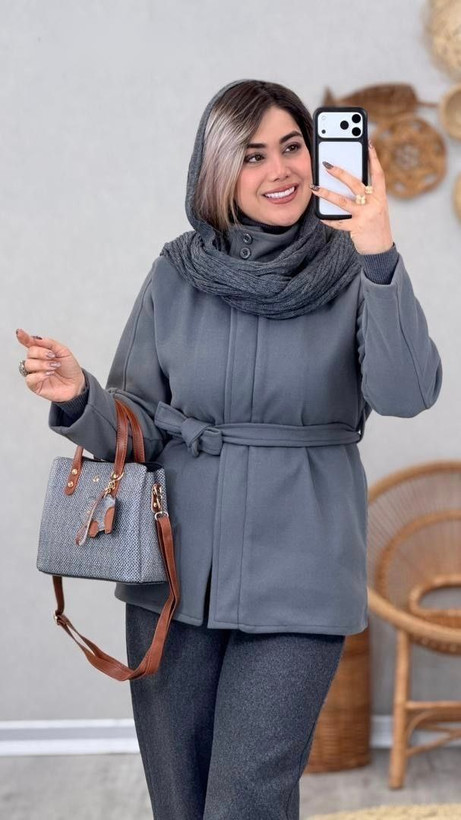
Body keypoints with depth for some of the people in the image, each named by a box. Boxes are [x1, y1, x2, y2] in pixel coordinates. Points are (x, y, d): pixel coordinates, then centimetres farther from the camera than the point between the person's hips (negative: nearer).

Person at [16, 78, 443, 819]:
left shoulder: (352, 272, -4)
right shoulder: (175, 275, 2)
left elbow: (407, 393, -20)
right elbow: (139, 432, 4)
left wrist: (381, 258, -31)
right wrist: (78, 398, -16)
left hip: (299, 583, -2)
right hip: (176, 572, 3)